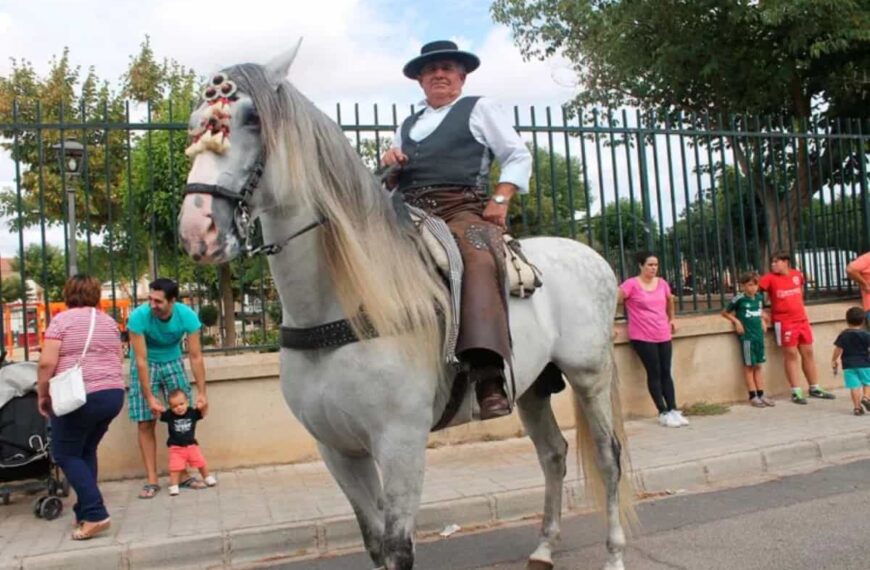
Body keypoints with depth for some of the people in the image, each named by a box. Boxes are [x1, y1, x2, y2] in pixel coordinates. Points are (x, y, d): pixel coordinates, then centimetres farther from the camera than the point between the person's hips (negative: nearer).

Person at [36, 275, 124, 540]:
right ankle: (85, 511, 20)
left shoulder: (62, 319, -5)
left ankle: (95, 514, -4)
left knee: (65, 454, 6)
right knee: (86, 451, 19)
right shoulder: (109, 321, 12)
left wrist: (42, 394, 1)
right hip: (113, 395, 6)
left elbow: (47, 362, -11)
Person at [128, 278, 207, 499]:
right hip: (145, 365, -2)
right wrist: (150, 397, -27)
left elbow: (195, 356, -19)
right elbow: (141, 360, -25)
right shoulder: (139, 316, -28)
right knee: (146, 423, -5)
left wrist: (201, 393, -22)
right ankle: (151, 480, 2)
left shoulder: (187, 315, -23)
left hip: (172, 362, 2)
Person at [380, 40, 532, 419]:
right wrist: (389, 165, 7)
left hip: (463, 208, -5)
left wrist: (500, 200, -6)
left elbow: (518, 157, 10)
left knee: (479, 261, -35)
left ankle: (489, 379, -46)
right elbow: (389, 184, 31)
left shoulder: (479, 108, 19)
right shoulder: (407, 125, 31)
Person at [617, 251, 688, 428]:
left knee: (666, 372, 7)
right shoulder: (631, 284, -10)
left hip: (663, 335, 5)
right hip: (642, 337, -5)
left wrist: (672, 319, 27)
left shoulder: (662, 283, 8)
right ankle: (663, 413, 5)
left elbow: (670, 300, 28)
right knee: (654, 373, -1)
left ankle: (673, 410, 12)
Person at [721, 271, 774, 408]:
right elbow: (725, 313, 0)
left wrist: (763, 319, 10)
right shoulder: (739, 299, -10)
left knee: (758, 366, 10)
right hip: (746, 336, -5)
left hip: (759, 334, 5)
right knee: (749, 366, 2)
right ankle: (753, 396, 6)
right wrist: (736, 321, -12)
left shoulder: (759, 297, 6)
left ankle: (761, 395, 15)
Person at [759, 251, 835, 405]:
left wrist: (796, 305, 16)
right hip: (784, 322, -5)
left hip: (802, 320, 5)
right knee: (791, 356, -3)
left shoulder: (797, 275, 6)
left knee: (808, 353, 10)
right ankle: (796, 392, 2)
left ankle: (814, 388, 22)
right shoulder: (769, 278, -9)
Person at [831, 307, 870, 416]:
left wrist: (834, 361, 9)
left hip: (849, 365, 1)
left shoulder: (843, 335, 1)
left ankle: (857, 407, -2)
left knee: (854, 386, 1)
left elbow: (838, 349, -1)